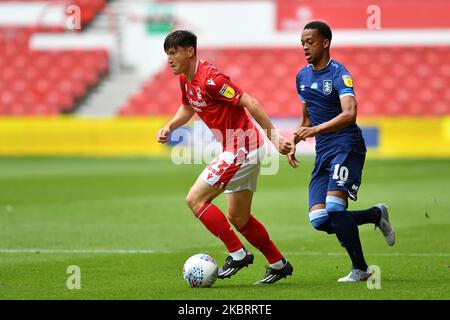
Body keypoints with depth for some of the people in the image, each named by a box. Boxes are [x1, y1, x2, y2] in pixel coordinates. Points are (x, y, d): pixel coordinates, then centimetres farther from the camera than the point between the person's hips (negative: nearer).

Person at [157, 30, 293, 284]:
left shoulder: (209, 78, -21)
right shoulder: (185, 79, 8)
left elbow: (249, 103, -22)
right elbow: (188, 107, 28)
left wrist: (274, 135, -23)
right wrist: (169, 127, 9)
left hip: (241, 149, -10)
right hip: (237, 150, 10)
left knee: (195, 199, -10)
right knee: (238, 218, 16)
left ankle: (238, 253, -6)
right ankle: (279, 263, 26)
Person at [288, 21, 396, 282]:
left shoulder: (339, 74, -12)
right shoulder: (302, 77, 13)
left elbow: (349, 114, -28)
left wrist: (316, 130, -39)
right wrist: (294, 143, 13)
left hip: (347, 146, -7)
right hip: (323, 152, 7)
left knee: (335, 208, -23)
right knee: (319, 219, -6)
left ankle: (360, 269, -7)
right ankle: (376, 214, 17)